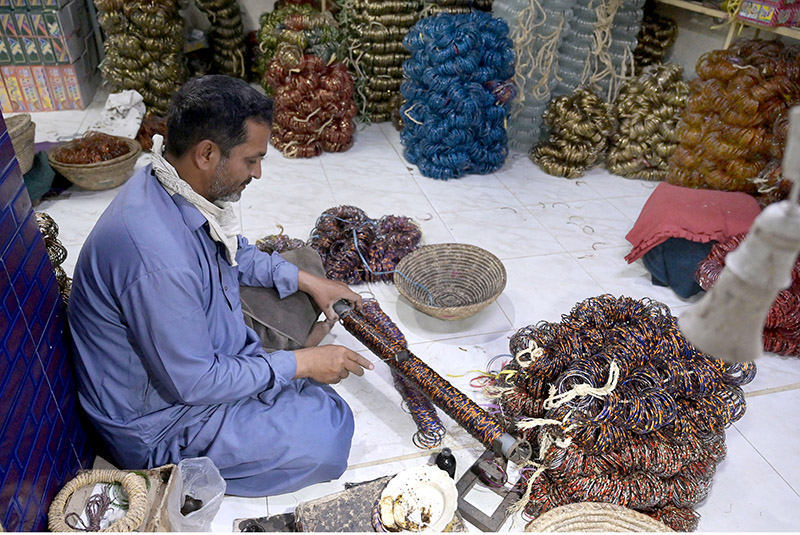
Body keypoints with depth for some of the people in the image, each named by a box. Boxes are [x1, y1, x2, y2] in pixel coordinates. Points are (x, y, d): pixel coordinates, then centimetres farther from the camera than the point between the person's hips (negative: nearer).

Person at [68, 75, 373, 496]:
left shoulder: (170, 185, -9)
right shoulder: (157, 258, -39)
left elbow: (231, 252, 10)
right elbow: (193, 383, -29)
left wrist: (304, 279, 0)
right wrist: (300, 363, -20)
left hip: (198, 348, 9)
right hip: (156, 420, -8)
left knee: (302, 260, 13)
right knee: (327, 434, -17)